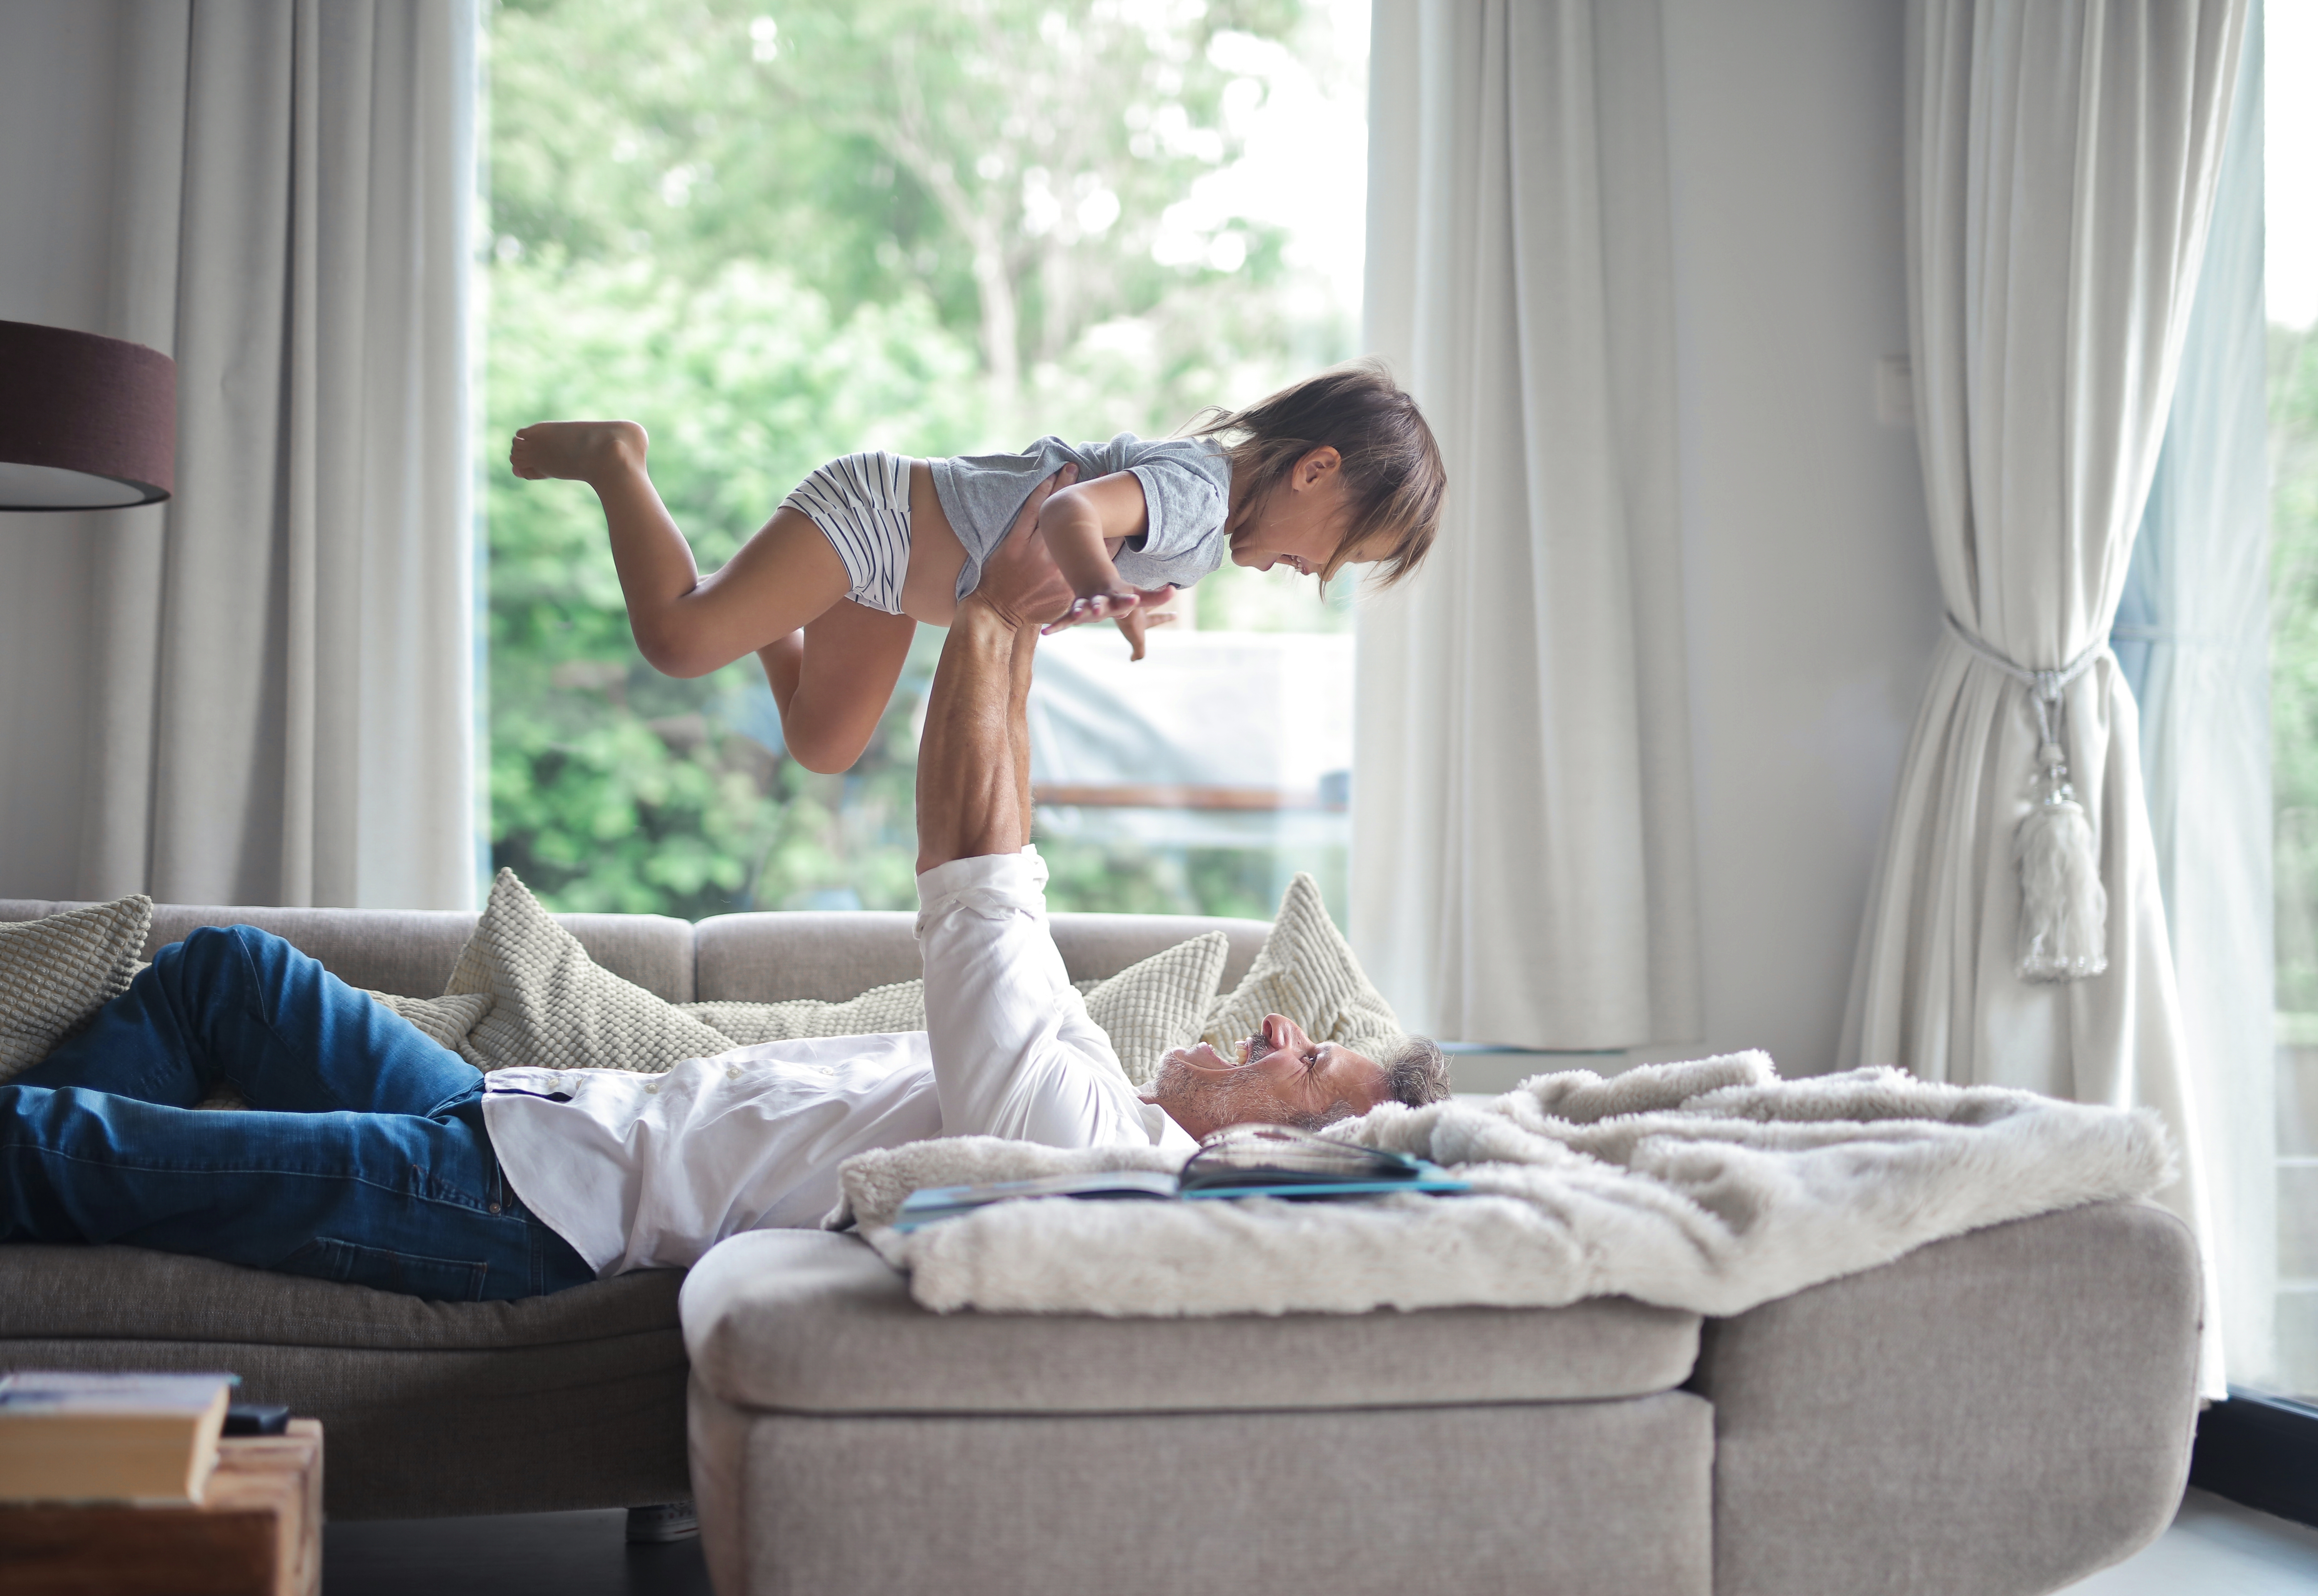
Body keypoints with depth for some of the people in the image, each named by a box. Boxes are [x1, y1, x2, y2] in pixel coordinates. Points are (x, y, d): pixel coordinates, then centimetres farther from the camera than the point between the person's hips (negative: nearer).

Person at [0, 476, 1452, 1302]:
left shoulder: (1079, 1140, -25)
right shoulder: (1101, 1088, 6)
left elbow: (975, 888, -28)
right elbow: (999, 875, 15)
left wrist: (993, 623, -23)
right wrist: (1020, 636, 9)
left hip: (529, 1206, -10)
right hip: (528, 1114, 10)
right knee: (220, 964, 18)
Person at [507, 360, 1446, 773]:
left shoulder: (1218, 523, 5)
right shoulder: (1197, 488, -27)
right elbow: (1074, 514, -47)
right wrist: (1100, 593, -66)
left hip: (896, 569, 10)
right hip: (872, 512, -10)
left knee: (823, 744, 18)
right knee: (677, 640, -21)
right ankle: (612, 462, 1)